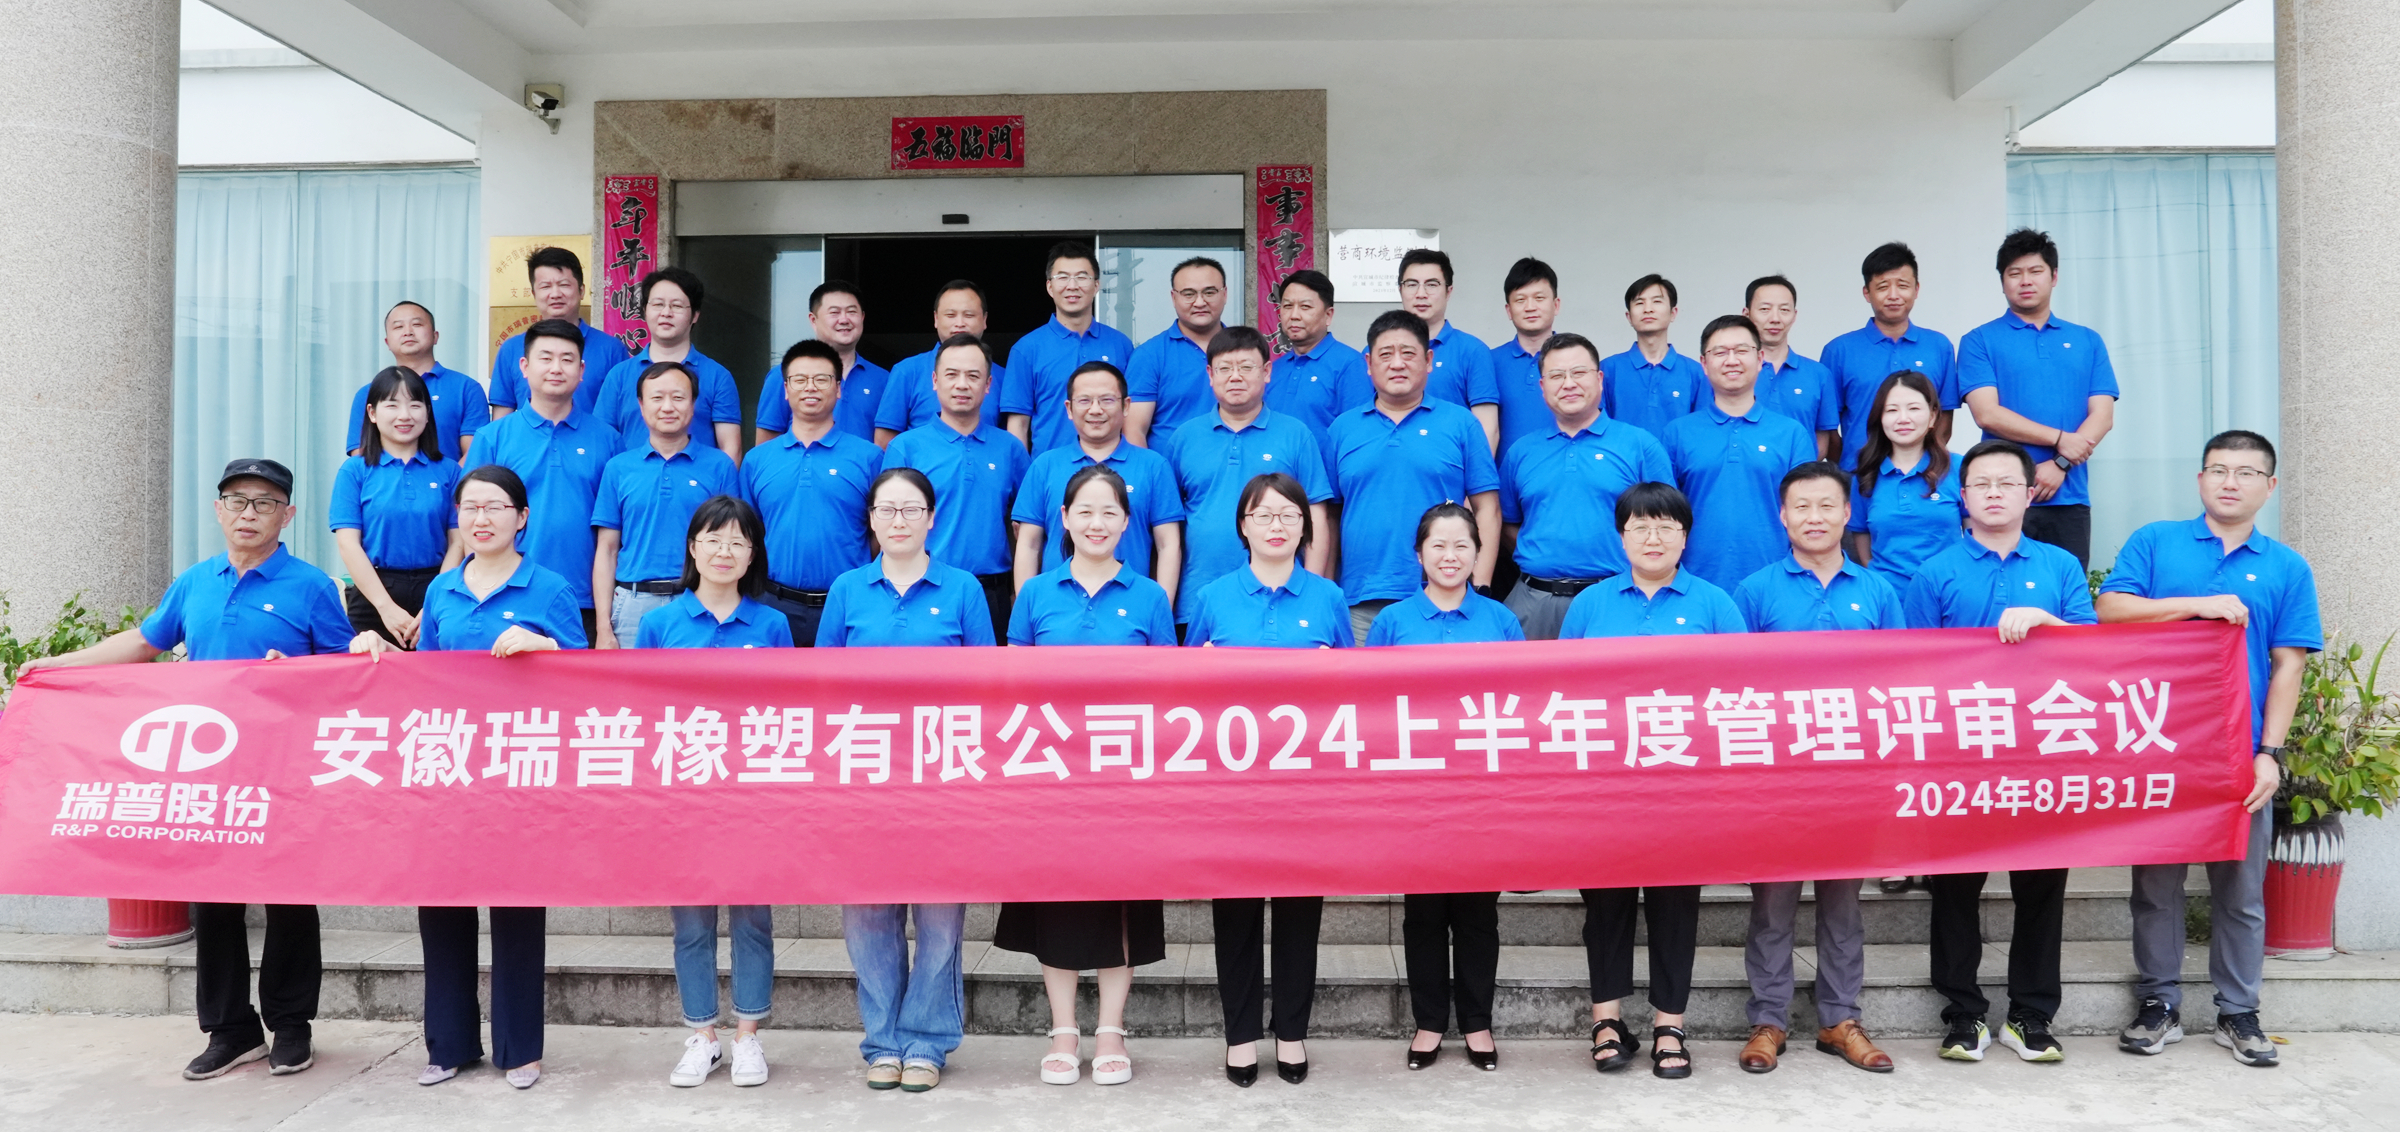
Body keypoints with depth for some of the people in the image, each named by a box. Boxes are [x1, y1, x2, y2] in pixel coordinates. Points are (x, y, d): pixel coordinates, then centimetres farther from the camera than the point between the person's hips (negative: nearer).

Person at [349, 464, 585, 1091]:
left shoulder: (549, 589, 0)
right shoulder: (441, 592, 13)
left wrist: (542, 645, -19)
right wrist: (381, 653, 4)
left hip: (520, 766, -4)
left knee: (515, 904, 1)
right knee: (441, 898, 6)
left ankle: (519, 1048, 12)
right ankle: (450, 1043, 20)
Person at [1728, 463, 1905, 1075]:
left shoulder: (1877, 592, 9)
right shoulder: (1755, 590, 2)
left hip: (1853, 763, 2)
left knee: (1843, 894, 10)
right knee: (1773, 895, 3)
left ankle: (1840, 1019, 20)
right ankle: (1767, 1020, 12)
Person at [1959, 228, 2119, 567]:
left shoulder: (2087, 341, 14)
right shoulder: (1980, 342, 4)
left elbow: (2103, 416, 5)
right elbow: (1987, 414, -7)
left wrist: (2060, 464, -10)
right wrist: (2059, 439, -9)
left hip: (2069, 500, 3)